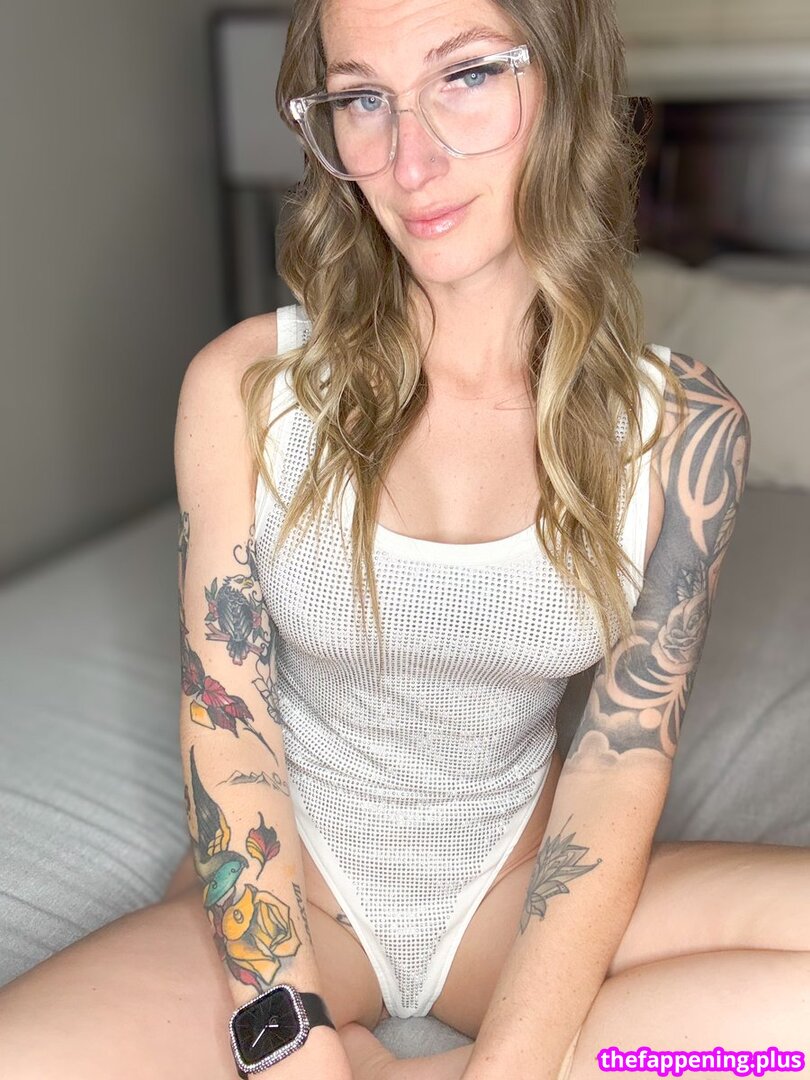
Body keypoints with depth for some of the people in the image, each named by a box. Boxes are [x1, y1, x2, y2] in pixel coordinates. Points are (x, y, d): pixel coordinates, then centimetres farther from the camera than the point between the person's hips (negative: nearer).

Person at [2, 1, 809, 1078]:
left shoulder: (681, 428, -9)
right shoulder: (244, 384, -10)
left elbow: (622, 769, -12)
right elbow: (227, 732, -10)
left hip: (519, 869, 2)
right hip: (297, 870, -1)